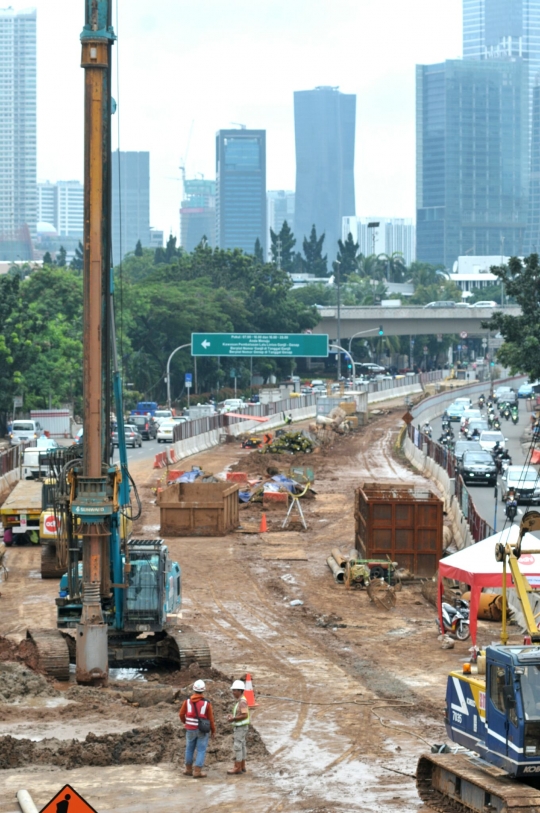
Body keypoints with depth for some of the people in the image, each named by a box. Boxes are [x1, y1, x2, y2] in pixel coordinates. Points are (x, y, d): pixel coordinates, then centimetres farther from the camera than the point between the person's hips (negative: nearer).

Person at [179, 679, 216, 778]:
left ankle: (188, 769, 26)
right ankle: (197, 771, 0)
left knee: (189, 749, 18)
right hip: (203, 730, -3)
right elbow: (211, 719, -7)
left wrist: (185, 722, 25)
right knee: (201, 750, 4)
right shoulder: (206, 703, -13)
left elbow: (181, 714, 3)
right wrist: (213, 731, 6)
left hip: (190, 729, 3)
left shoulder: (187, 701, -6)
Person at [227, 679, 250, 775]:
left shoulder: (242, 701, -19)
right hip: (239, 727, 10)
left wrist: (233, 719, -20)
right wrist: (232, 716, 7)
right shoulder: (240, 701, 13)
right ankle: (242, 767, 17)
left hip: (240, 728, -10)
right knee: (241, 747, 12)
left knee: (237, 747, -8)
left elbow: (245, 715, -26)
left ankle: (237, 768, -6)